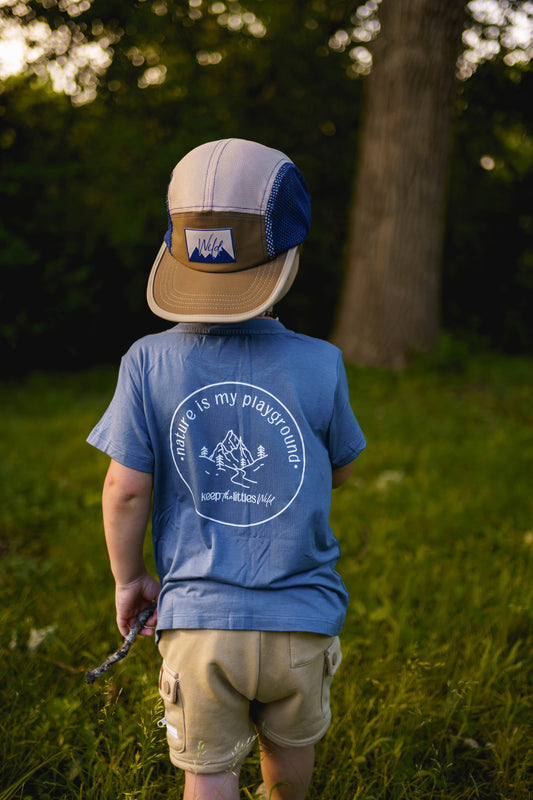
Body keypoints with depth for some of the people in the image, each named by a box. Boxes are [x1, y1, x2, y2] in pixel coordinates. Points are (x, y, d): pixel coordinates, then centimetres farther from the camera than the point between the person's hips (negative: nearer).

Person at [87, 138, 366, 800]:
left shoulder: (149, 363, -13)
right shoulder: (319, 366, -12)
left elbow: (126, 489, -8)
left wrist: (128, 579, 8)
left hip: (199, 619, -1)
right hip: (301, 620, 2)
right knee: (290, 743, 29)